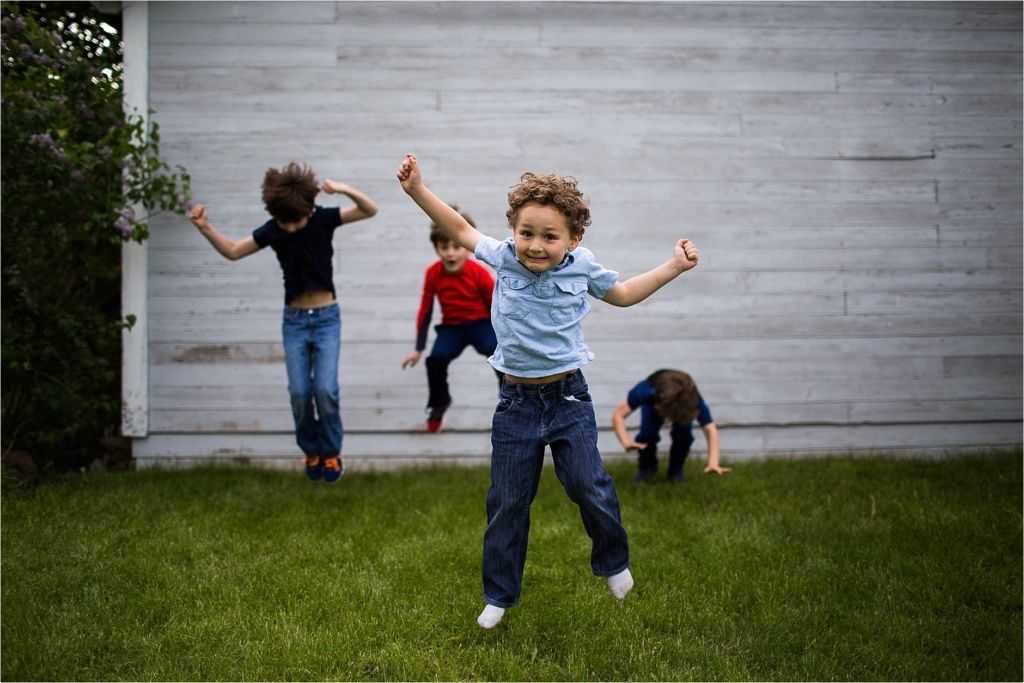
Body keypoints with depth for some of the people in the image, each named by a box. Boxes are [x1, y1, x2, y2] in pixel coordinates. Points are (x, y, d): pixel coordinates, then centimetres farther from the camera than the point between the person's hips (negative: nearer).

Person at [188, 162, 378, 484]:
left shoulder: (324, 219, -8)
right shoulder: (272, 230, -3)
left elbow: (370, 210, -13)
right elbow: (232, 251, 3)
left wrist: (344, 189, -31)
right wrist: (205, 228, -12)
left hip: (327, 317, -2)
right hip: (294, 319, 2)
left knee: (325, 389, -11)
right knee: (299, 391, -4)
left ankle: (331, 452, 11)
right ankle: (311, 451, 19)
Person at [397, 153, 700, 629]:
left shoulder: (582, 268, -3)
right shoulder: (504, 258, -4)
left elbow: (623, 294, 15)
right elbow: (459, 229, 5)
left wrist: (674, 267, 10)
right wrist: (417, 190, -4)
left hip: (568, 397, -1)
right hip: (516, 401, 1)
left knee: (587, 484, -10)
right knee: (506, 501, 6)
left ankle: (613, 562, 21)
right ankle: (499, 595, 23)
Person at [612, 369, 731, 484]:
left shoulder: (694, 401, -43)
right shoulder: (645, 392, -44)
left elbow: (710, 429, -43)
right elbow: (618, 416, -38)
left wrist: (713, 463, -56)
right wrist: (626, 441, -54)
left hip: (684, 405, 0)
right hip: (652, 405, 0)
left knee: (684, 434, -29)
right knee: (647, 434, -28)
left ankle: (676, 470, 2)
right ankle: (646, 467, 6)